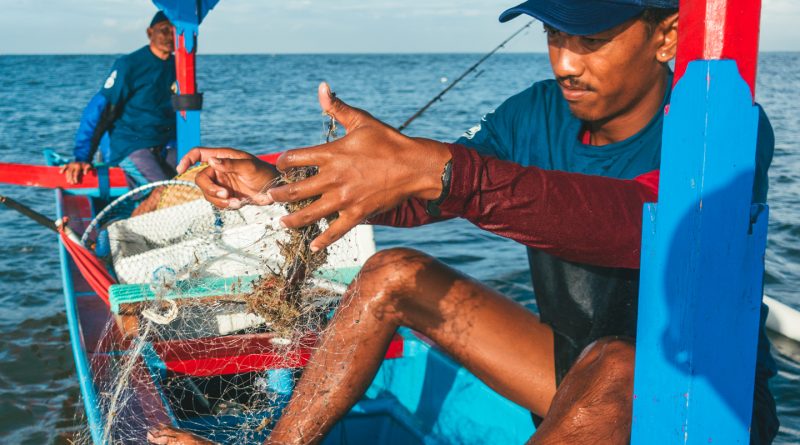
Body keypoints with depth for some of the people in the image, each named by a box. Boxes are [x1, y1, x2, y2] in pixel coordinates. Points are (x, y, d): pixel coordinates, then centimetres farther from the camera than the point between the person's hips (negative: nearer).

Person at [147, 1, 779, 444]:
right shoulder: (537, 114, -3)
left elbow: (643, 221, -42)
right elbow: (412, 195, -1)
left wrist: (437, 170, -53)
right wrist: (274, 181, -14)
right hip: (575, 367, 6)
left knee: (615, 365, -40)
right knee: (393, 274, -2)